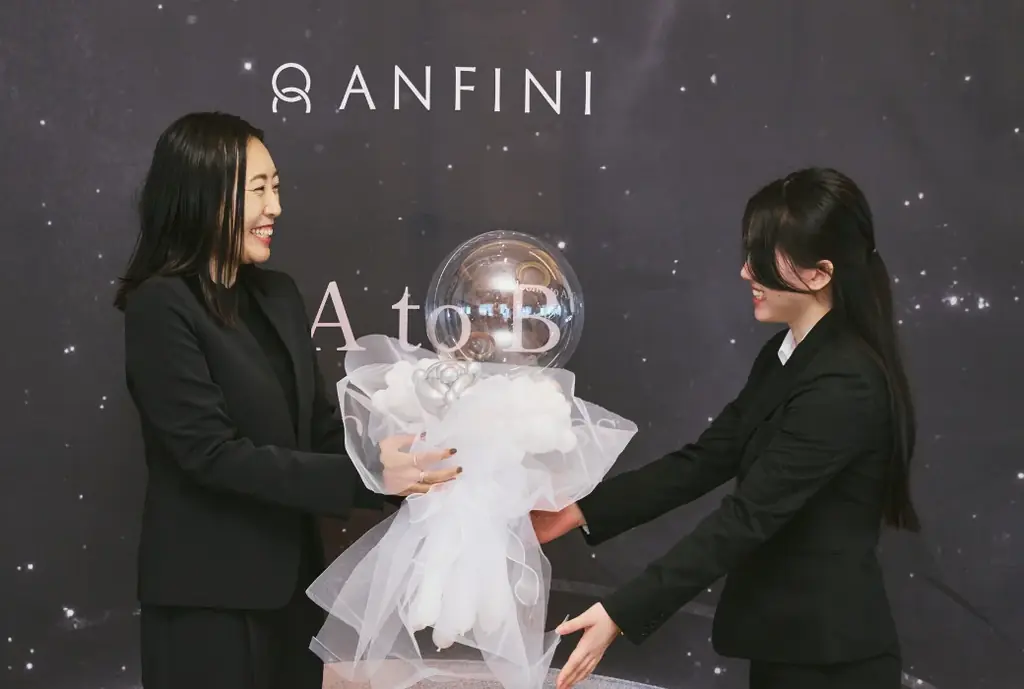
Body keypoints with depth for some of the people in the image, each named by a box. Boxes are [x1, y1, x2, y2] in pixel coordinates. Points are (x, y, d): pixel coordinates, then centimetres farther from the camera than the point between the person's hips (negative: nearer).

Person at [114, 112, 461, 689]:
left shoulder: (278, 295, 8)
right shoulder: (160, 307, -14)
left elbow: (322, 426, 8)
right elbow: (213, 453, -21)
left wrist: (407, 465, -7)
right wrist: (365, 477, -24)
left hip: (293, 579, 7)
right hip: (210, 595, -7)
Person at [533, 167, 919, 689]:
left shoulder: (844, 386, -22)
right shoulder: (785, 357, 7)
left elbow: (748, 516, -25)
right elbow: (703, 461, 6)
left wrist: (621, 614, -27)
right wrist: (580, 512, -2)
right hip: (786, 640, 8)